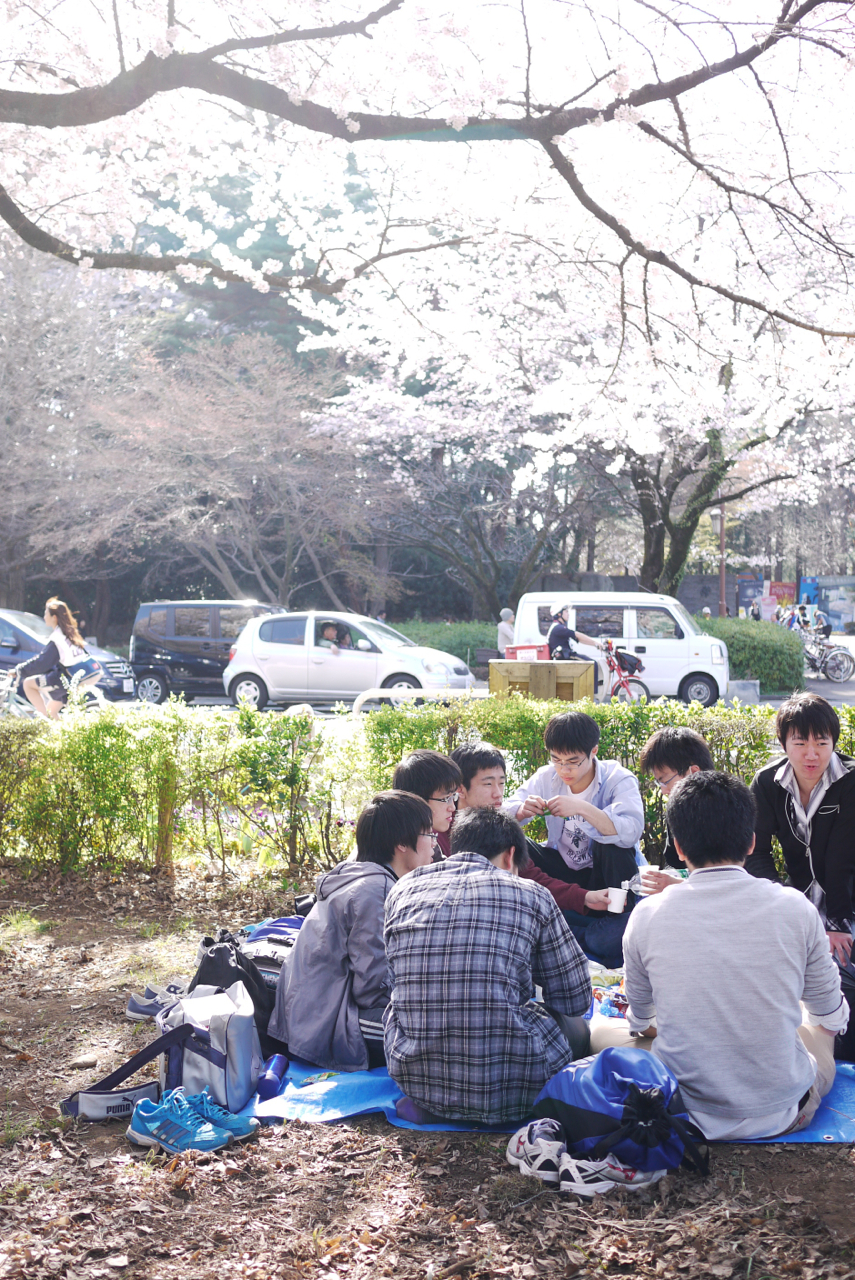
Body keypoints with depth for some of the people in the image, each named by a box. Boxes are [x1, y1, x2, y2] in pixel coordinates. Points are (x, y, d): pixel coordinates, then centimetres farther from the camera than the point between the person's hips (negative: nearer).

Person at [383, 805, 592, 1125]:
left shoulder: (402, 891, 8)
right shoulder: (529, 895, -1)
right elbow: (576, 999, 9)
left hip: (414, 1081, 3)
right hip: (505, 1090, -3)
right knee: (574, 1024, 26)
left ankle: (429, 1106, 13)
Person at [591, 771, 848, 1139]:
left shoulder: (648, 915, -11)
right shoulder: (795, 909, -11)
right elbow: (832, 1015, 8)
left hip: (685, 1116, -1)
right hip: (782, 1115, 1)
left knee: (597, 1029, 26)